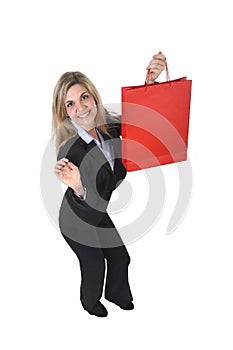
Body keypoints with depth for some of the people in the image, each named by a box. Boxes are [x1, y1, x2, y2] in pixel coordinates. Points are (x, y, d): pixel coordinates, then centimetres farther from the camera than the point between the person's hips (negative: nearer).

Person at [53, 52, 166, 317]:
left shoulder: (108, 126, -16)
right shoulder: (69, 149, -33)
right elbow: (92, 203, -33)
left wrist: (151, 80, -19)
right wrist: (78, 187, -55)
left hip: (106, 214, 6)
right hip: (79, 224, -6)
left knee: (121, 258, 24)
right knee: (94, 267, 18)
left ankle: (116, 293, 56)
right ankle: (90, 301, 52)